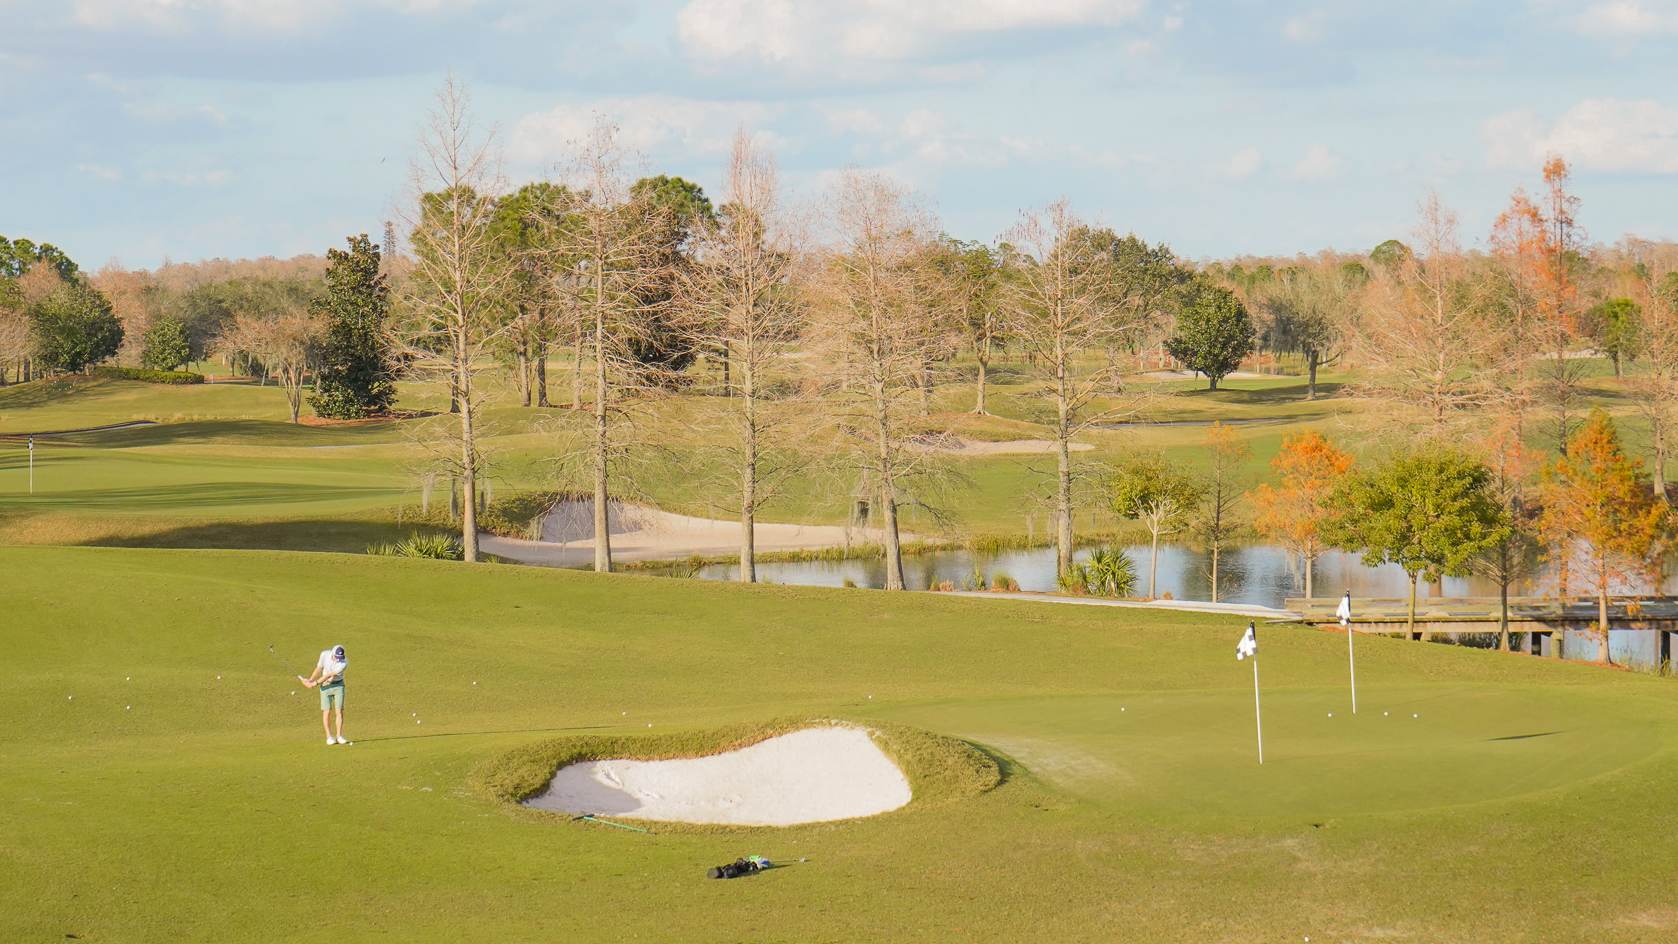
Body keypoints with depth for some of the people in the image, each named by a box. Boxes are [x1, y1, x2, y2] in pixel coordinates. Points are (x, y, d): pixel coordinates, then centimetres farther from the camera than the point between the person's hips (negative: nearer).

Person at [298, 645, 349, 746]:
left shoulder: (344, 662, -23)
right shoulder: (325, 654, -14)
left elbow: (330, 675, -22)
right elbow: (319, 668, 1)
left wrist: (315, 683, -20)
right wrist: (310, 680, 0)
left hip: (338, 685, -1)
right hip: (325, 685, 1)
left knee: (339, 710, -7)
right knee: (326, 712, -4)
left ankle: (339, 737, -2)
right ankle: (329, 738, 0)